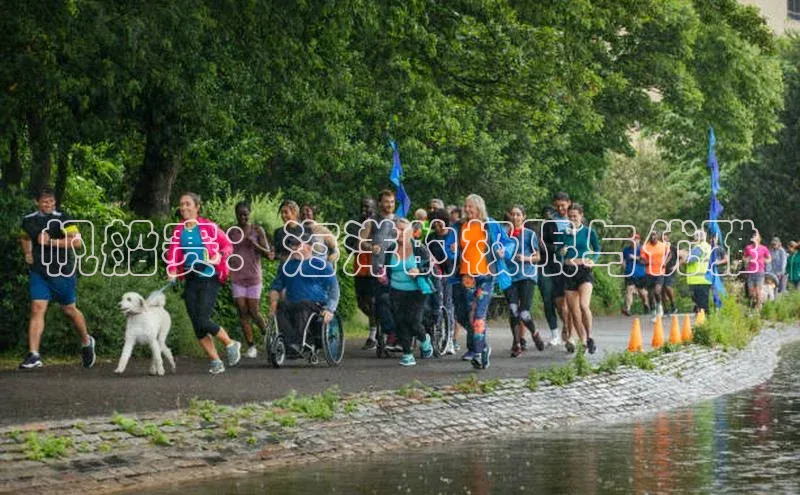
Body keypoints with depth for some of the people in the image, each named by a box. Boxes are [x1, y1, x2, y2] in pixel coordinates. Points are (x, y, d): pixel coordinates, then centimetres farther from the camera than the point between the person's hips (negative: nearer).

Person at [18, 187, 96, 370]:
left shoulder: (62, 219, -9)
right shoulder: (28, 221, 8)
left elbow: (76, 241, -18)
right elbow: (24, 238, 29)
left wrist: (50, 241, -21)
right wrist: (27, 253, 10)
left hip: (63, 272, -3)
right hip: (38, 271, 3)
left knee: (69, 309, 10)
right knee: (37, 309, -9)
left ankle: (86, 342, 36)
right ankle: (34, 356, -13)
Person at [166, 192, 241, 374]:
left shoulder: (209, 227, -3)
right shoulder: (178, 231, 9)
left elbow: (228, 245, 3)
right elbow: (173, 252, 2)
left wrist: (220, 255, -17)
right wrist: (172, 270, -16)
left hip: (209, 279, -5)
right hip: (190, 280, 5)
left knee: (203, 320, -15)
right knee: (196, 325, 0)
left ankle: (230, 344, 9)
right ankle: (215, 361, 10)